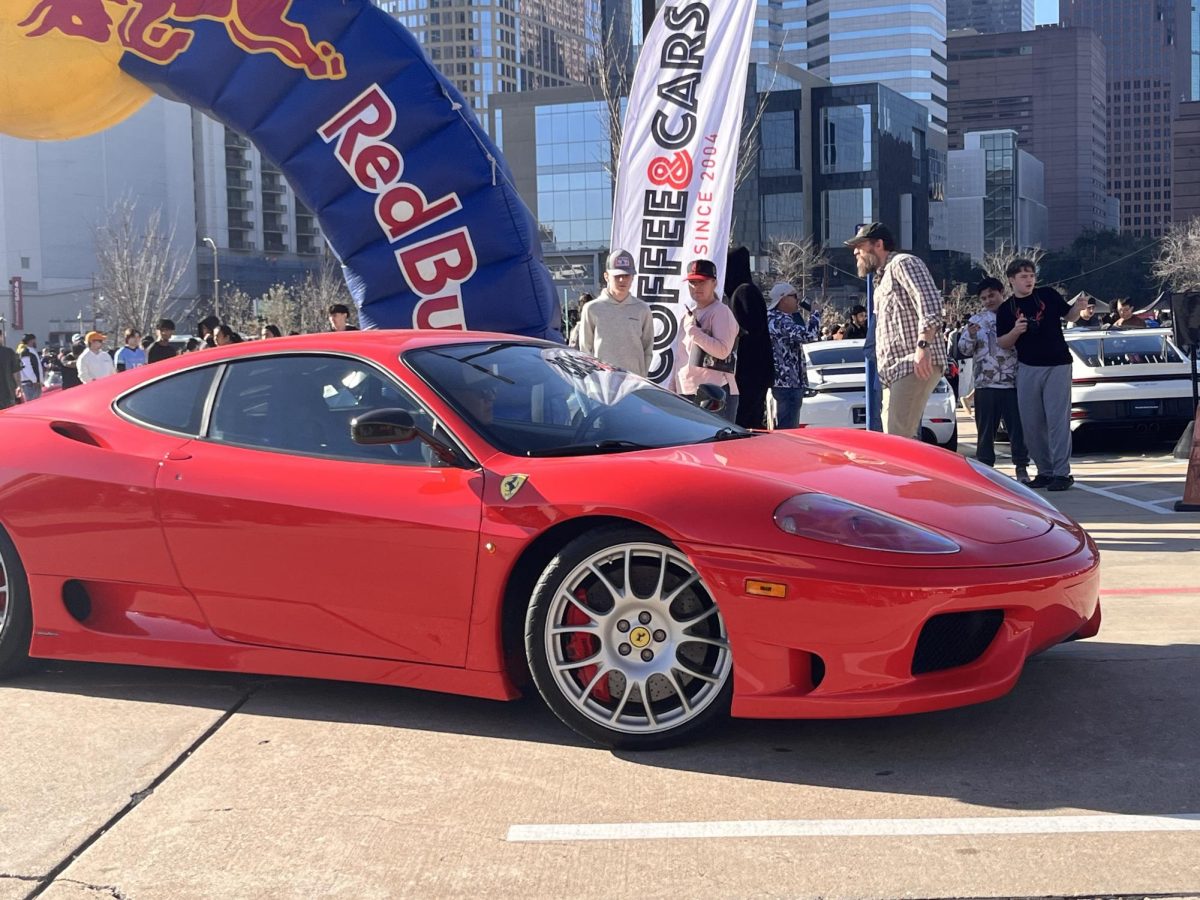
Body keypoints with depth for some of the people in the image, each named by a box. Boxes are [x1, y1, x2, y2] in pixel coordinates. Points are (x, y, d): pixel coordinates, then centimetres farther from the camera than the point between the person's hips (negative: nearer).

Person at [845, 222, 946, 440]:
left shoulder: (903, 263, -2)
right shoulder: (883, 277, 28)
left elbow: (929, 301, -17)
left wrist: (923, 345, -26)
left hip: (916, 365, -10)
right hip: (894, 369, 10)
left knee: (898, 438, -18)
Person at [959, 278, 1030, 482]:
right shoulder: (976, 320, 10)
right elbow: (964, 350, 7)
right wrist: (970, 336, -11)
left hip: (1013, 382, -1)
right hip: (985, 384, 1)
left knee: (1017, 426, 0)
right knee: (986, 428, 5)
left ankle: (1022, 467, 6)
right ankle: (984, 467, 11)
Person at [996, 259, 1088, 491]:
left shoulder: (1048, 294, 3)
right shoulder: (1006, 309, 5)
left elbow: (1069, 316, 11)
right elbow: (1002, 344, 5)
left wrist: (1078, 307, -11)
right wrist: (1015, 331, -14)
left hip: (1057, 366, -2)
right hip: (1027, 368, 3)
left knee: (1057, 420, -7)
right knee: (1031, 424, 5)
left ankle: (1061, 472, -6)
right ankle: (1045, 471, 16)